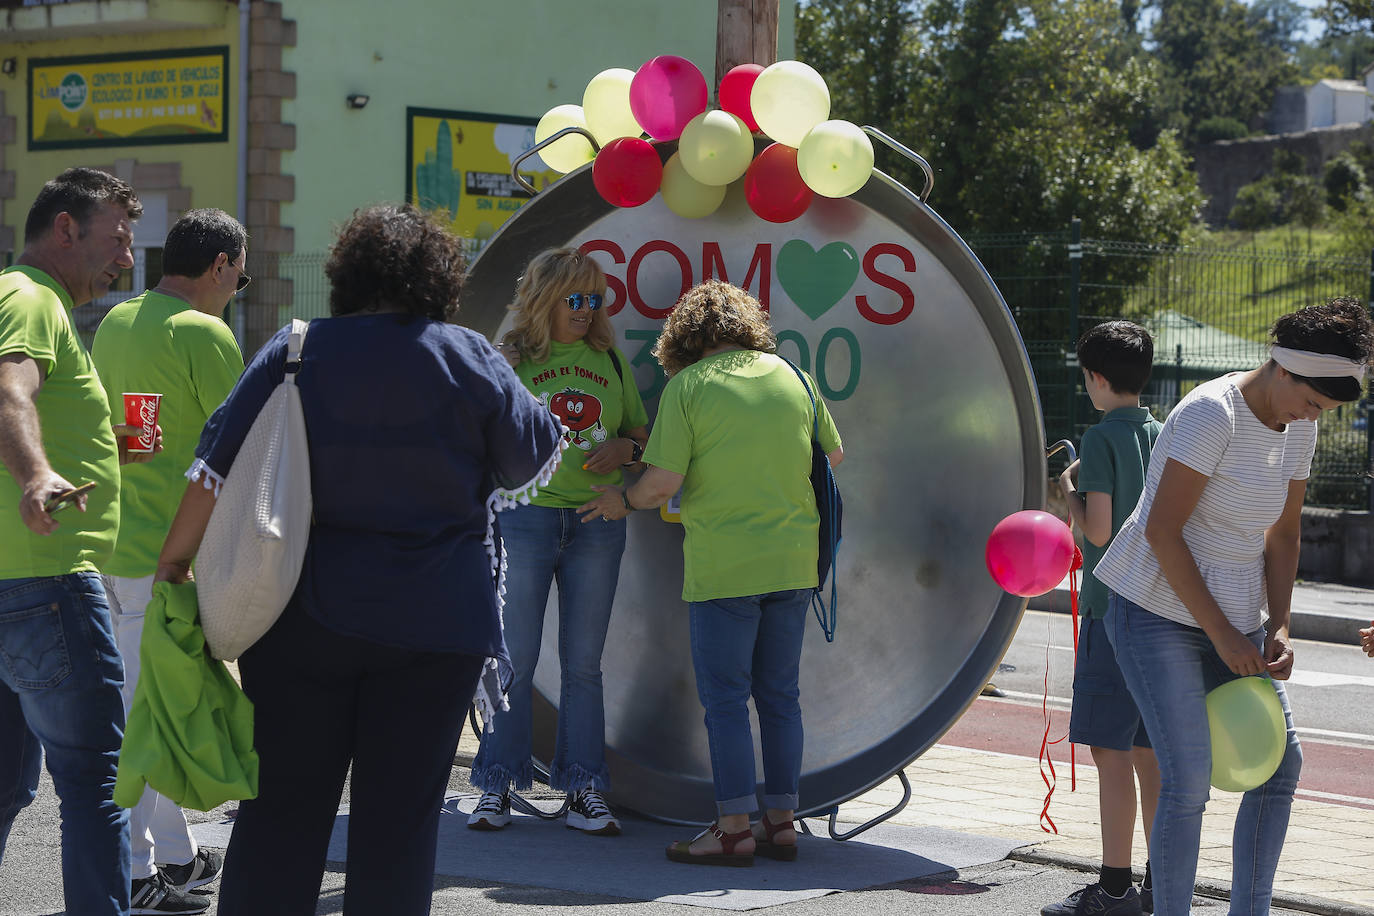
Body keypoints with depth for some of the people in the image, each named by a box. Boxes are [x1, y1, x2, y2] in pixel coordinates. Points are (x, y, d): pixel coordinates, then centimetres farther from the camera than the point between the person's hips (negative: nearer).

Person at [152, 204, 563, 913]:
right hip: (435, 624, -1)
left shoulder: (295, 351, -1)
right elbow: (535, 458, 9)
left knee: (281, 809, 8)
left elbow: (218, 469, -3)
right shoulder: (469, 359, -2)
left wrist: (174, 563, 5)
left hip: (303, 616, 1)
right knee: (399, 820, 5)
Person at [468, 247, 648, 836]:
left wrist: (625, 447, -3)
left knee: (583, 664, 5)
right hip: (525, 516, -3)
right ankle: (497, 787, 8)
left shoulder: (609, 361, 12)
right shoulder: (511, 361, 2)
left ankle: (583, 792, 10)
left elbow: (642, 432, 18)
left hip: (596, 523, 3)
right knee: (514, 660, -1)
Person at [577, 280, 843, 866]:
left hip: (723, 564, -5)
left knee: (725, 700, 0)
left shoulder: (687, 386, -7)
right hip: (792, 559, 5)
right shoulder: (791, 377, 7)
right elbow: (834, 454, 18)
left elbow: (663, 482, -11)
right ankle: (780, 823, 15)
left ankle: (734, 829, 0)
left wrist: (624, 502, 8)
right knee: (779, 696, 11)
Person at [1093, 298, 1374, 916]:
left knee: (1280, 763, 4)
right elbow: (1161, 530, -21)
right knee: (1189, 778, -14)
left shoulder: (1298, 426, 5)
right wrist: (1223, 635, -19)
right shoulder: (1212, 414, -19)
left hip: (1233, 620, 8)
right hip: (1157, 611, -8)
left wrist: (1277, 626, 0)